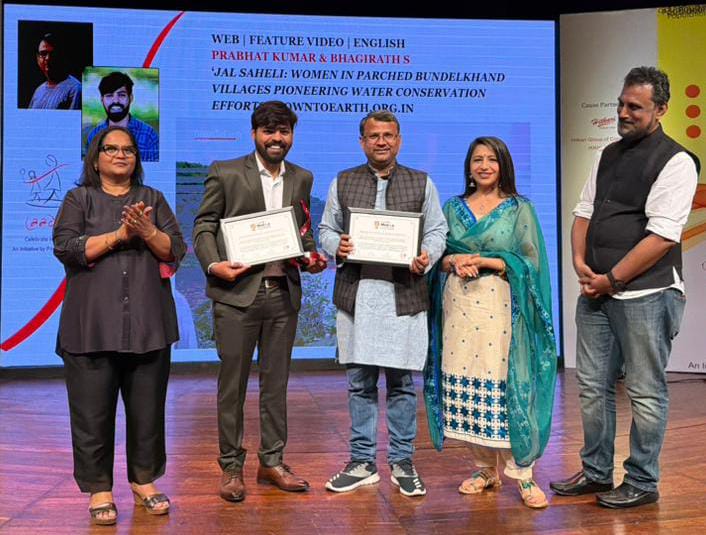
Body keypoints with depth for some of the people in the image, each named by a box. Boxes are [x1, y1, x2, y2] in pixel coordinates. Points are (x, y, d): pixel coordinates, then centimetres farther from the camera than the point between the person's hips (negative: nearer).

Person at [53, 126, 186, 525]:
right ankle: (99, 488, 13)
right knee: (93, 410, 1)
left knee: (148, 407, 6)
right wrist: (118, 235, -12)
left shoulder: (153, 199, 15)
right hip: (92, 325, -2)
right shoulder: (79, 199, 9)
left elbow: (177, 250, 6)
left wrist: (148, 232, -12)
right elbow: (66, 248, -6)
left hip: (148, 323, 2)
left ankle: (144, 480, 21)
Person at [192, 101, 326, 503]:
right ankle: (232, 466, 17)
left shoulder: (302, 178, 12)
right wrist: (213, 264, -15)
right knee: (232, 383, 5)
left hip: (284, 293, 4)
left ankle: (273, 461, 24)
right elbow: (204, 225, 0)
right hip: (237, 292, -3)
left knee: (277, 382, 11)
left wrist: (313, 257, -1)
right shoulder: (225, 173, 0)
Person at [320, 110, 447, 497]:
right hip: (356, 295, 1)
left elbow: (436, 231, 9)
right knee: (359, 383, 7)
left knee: (402, 383, 4)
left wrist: (427, 257, -11)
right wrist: (337, 246, -8)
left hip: (404, 295, -1)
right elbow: (326, 229, 13)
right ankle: (362, 462, 19)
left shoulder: (422, 183, 10)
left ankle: (402, 462, 18)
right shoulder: (342, 183, 12)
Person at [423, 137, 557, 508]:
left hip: (501, 307, -3)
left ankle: (521, 473, 4)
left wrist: (483, 262, -12)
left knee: (505, 387, -7)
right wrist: (454, 262, -9)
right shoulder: (453, 207, 14)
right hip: (459, 306, 3)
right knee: (465, 386, 2)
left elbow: (531, 261, -2)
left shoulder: (520, 209, 5)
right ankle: (485, 468, 15)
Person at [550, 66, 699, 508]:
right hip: (596, 291, 7)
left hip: (646, 294, -7)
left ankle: (642, 483, 19)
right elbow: (584, 212, 16)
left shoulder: (675, 161, -9)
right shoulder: (609, 156, 15)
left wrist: (611, 280, -14)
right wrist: (581, 264, 0)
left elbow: (662, 236, -17)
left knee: (646, 393, 4)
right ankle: (596, 473, 28)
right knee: (593, 385, 13)